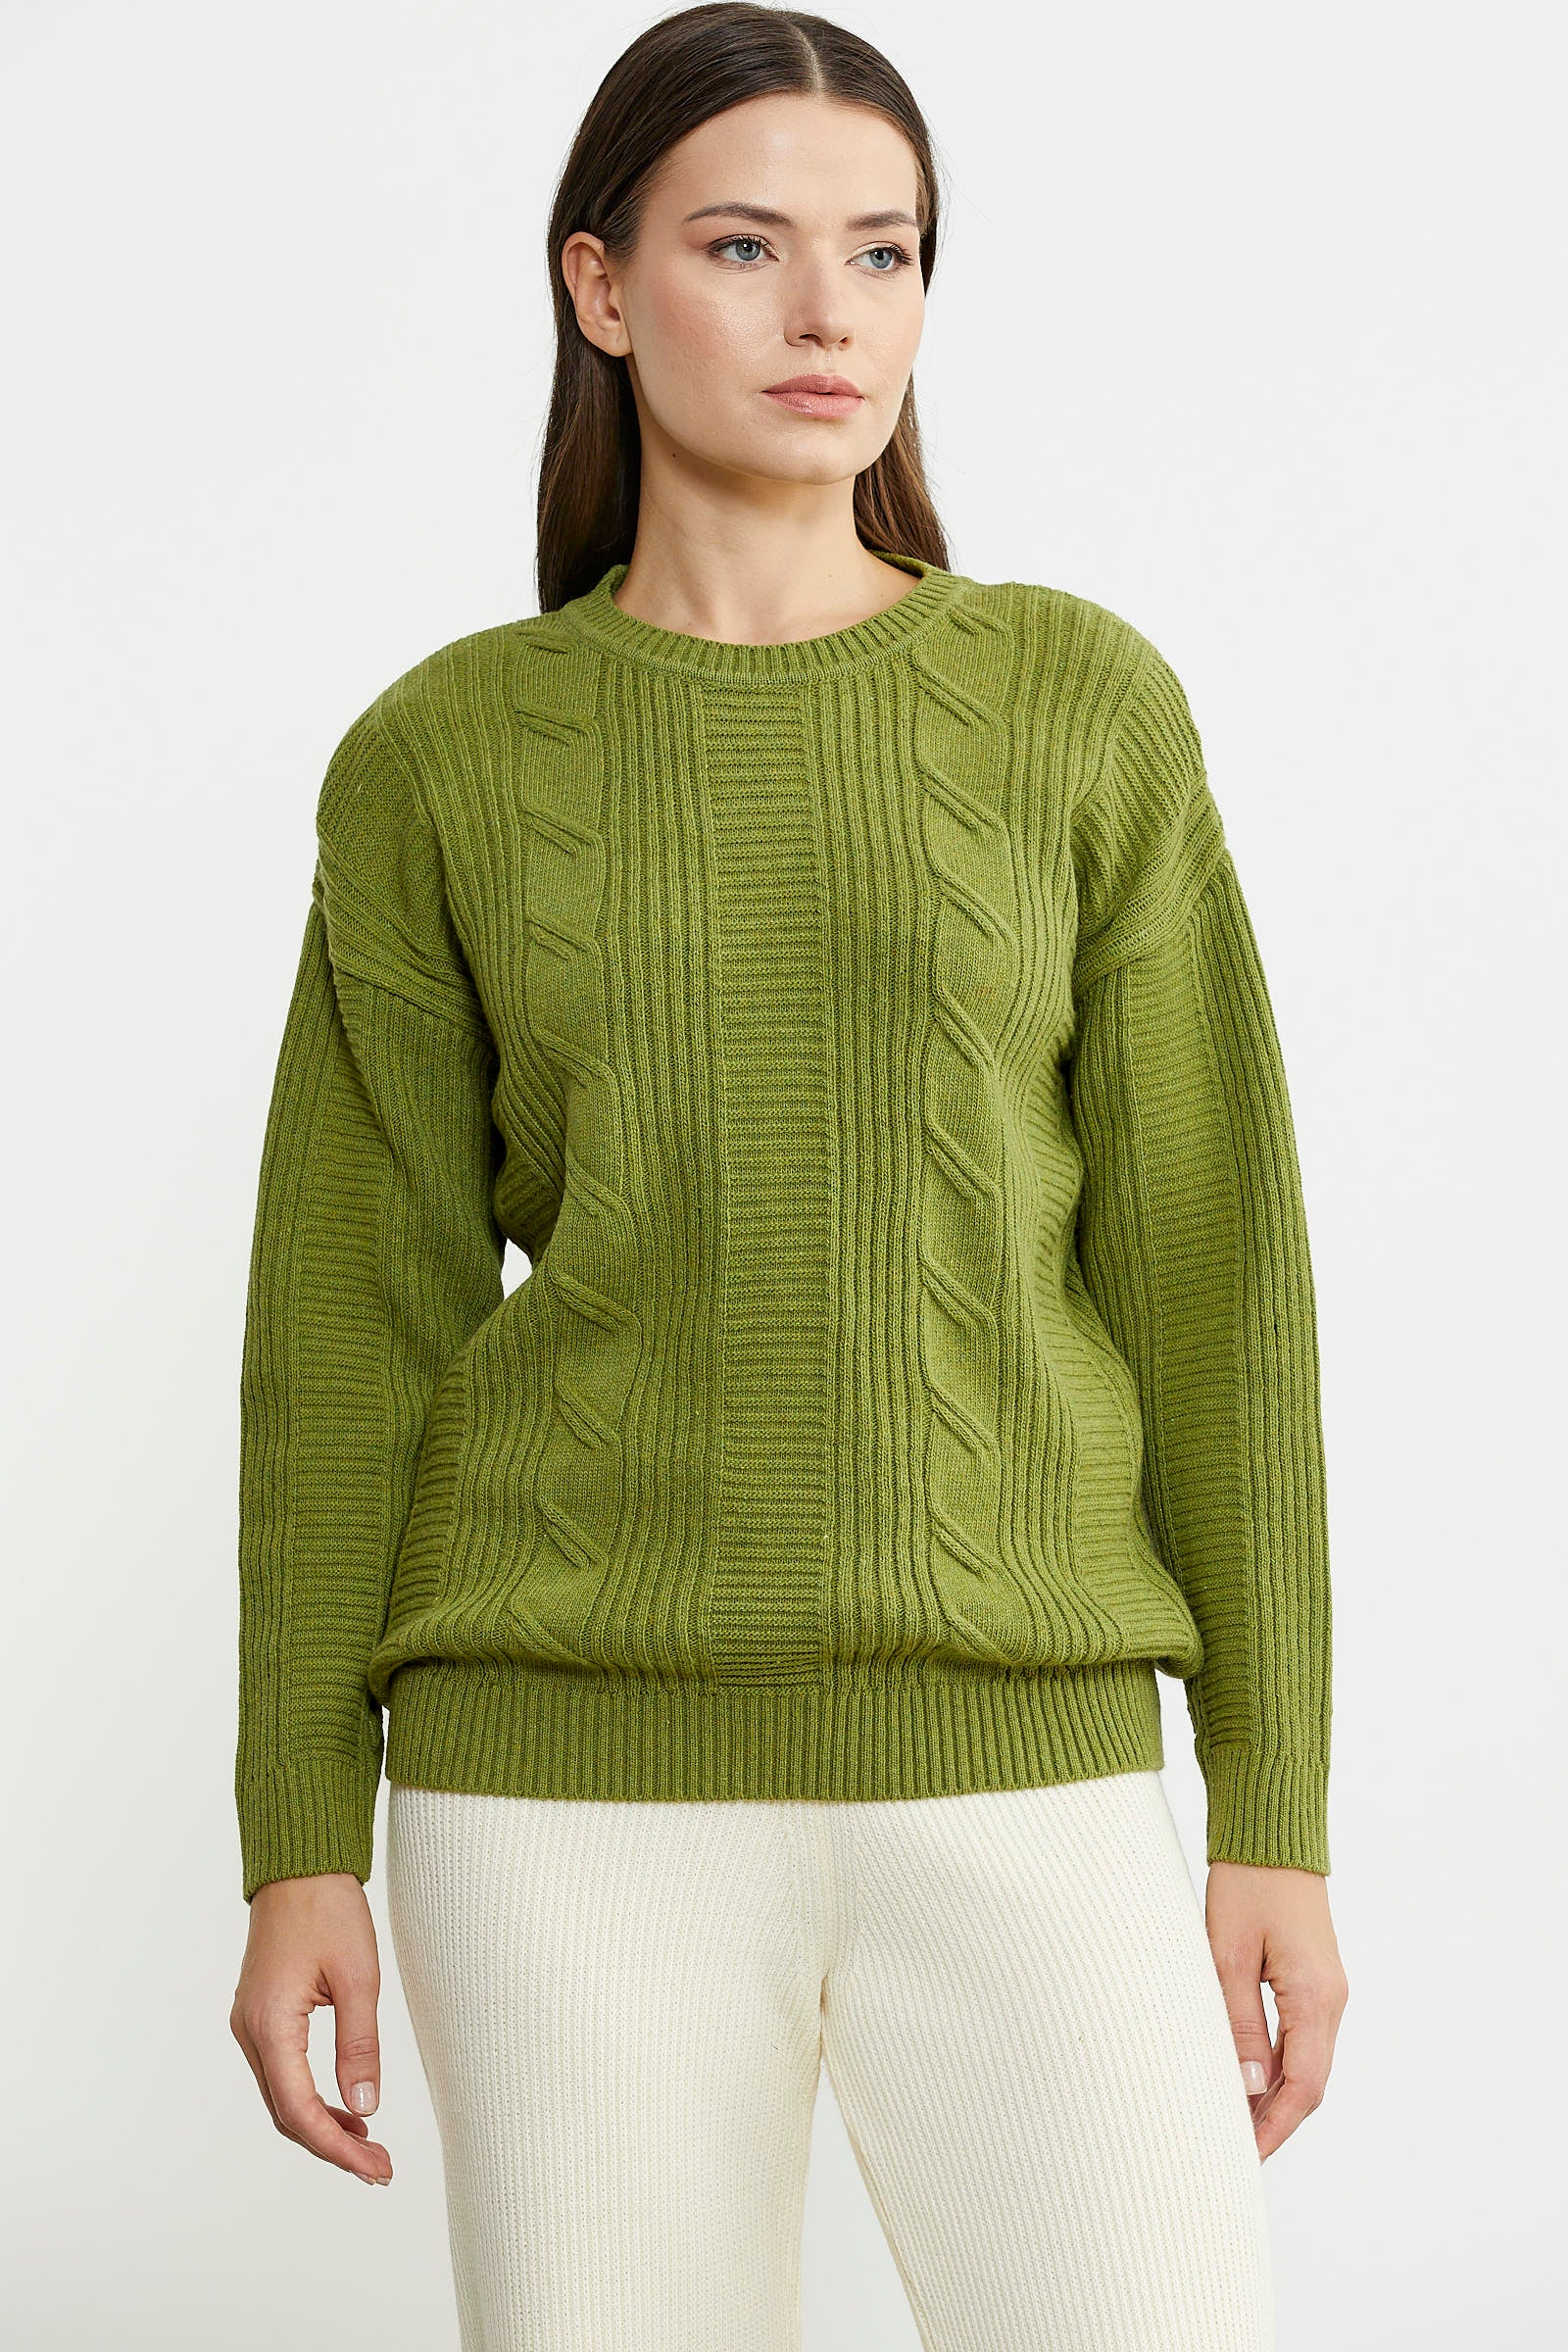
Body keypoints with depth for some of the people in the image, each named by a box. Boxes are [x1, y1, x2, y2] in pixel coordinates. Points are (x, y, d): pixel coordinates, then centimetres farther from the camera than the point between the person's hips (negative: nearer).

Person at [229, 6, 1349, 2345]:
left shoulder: (1085, 705, 4)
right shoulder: (438, 764, 5)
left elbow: (1208, 1274, 3)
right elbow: (354, 1324, 5)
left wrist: (1279, 1815, 0)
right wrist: (300, 1852, 1)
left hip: (1000, 1782, 1)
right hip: (581, 1769, 0)